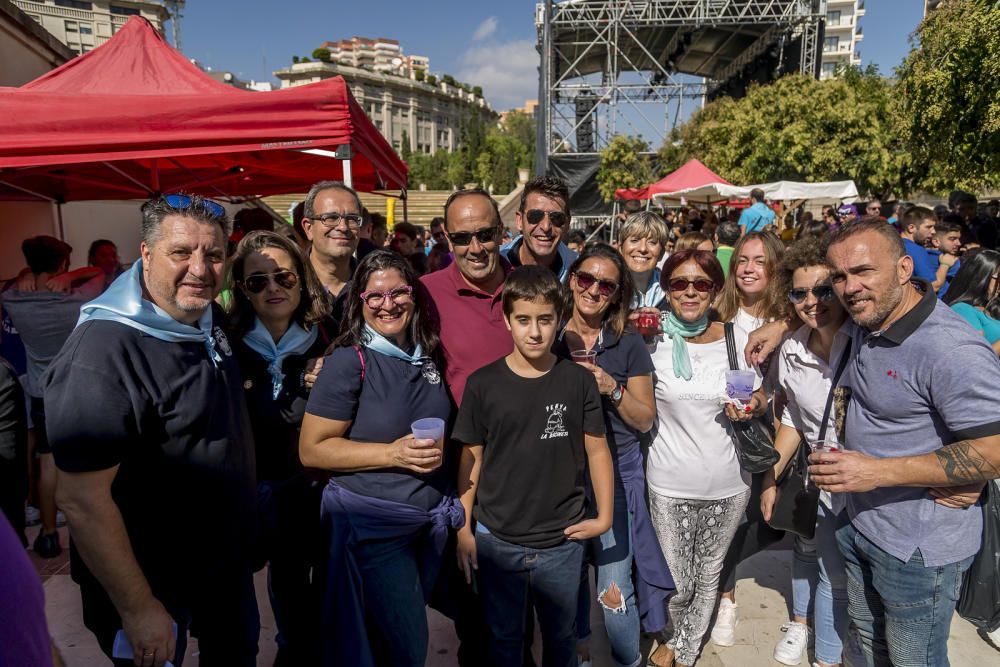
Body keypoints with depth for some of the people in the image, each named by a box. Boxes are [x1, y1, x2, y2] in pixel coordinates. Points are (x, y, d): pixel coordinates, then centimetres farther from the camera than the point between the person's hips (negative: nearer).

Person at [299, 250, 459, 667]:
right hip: (371, 524, -6)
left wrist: (440, 446, 3)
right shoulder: (349, 360, -13)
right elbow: (312, 450, -15)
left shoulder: (427, 356, 5)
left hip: (432, 520, 6)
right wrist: (394, 453, -22)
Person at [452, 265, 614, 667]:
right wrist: (463, 529, -2)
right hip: (496, 542, 0)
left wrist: (604, 517, -1)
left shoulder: (578, 380, -6)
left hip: (562, 543, 1)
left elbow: (597, 450, 1)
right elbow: (471, 459, -2)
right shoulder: (483, 384, -7)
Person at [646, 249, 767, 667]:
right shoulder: (653, 340, -8)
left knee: (708, 576, 20)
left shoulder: (737, 338, -3)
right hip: (670, 484, -2)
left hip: (729, 484, 2)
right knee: (677, 586, 8)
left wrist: (751, 407, -14)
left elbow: (761, 402, 9)